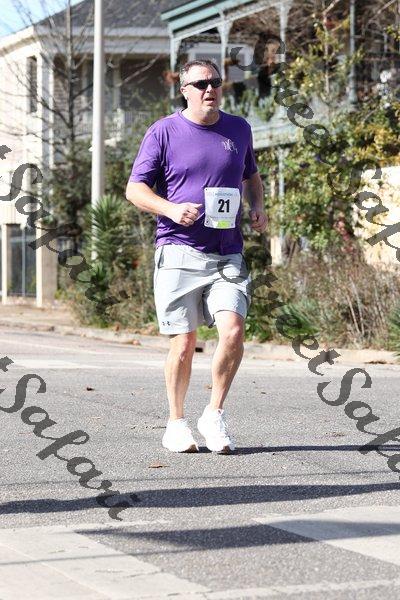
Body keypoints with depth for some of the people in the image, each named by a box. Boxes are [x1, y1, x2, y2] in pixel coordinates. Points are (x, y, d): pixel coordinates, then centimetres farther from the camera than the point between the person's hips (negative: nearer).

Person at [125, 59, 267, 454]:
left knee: (233, 332, -15)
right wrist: (172, 209, -16)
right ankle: (175, 422, 17)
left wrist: (257, 207, 9)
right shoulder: (164, 132, 1)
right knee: (184, 343, -2)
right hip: (179, 253, -3)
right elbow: (135, 188, 2)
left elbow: (251, 176, 29)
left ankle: (214, 415, 3)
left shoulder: (238, 129, 13)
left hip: (227, 255, 3)